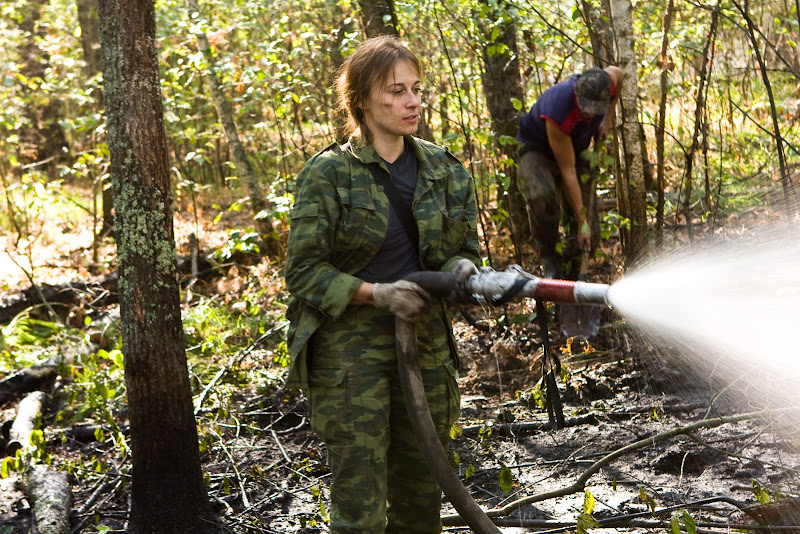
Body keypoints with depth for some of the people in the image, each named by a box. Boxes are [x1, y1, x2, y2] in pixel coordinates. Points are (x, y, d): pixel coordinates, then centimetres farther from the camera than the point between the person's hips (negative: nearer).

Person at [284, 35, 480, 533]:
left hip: (426, 344, 5)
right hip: (349, 348, -4)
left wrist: (463, 269, -11)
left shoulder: (443, 169, 7)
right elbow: (304, 270, -8)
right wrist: (377, 294, -21)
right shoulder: (329, 173, -7)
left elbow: (464, 246, 14)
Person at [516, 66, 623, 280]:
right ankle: (550, 260, -21)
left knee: (590, 236, -4)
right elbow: (568, 171, -33)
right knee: (541, 196, -41)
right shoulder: (557, 113, -39)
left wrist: (608, 117, -2)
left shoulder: (607, 84, -24)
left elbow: (617, 72, 5)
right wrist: (581, 221, -30)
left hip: (577, 150, 6)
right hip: (537, 150, -5)